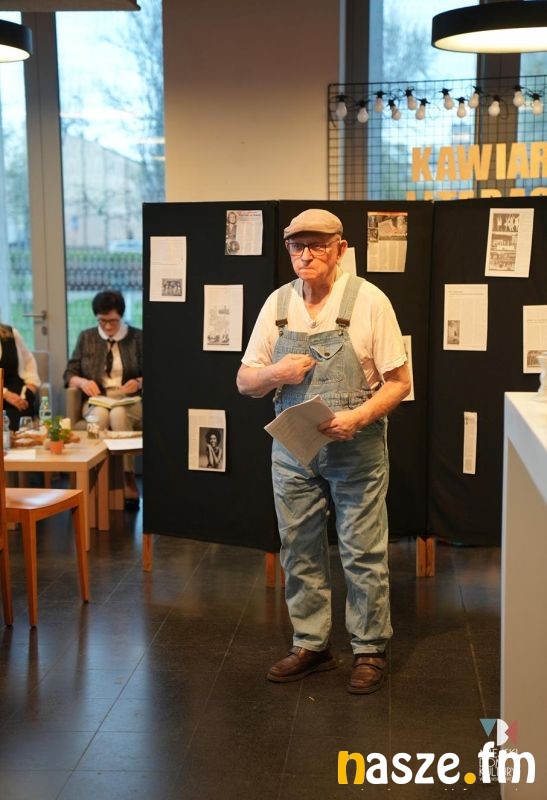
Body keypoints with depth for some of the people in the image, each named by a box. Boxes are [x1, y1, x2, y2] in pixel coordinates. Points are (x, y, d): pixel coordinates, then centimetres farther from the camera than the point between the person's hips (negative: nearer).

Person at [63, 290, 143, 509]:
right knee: (100, 415, -36)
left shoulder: (138, 337, 6)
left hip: (131, 402, -1)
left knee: (118, 414, -38)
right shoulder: (86, 337, 12)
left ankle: (128, 484, -34)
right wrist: (83, 382, -11)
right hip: (96, 402, 1)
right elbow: (69, 374, 11)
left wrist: (139, 383, -16)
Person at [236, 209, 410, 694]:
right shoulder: (277, 304, 4)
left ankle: (370, 650, 18)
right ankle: (311, 646, 26)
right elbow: (245, 382, 9)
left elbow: (399, 382, -6)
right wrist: (275, 373, -13)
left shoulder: (369, 301, -8)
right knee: (300, 555, 12)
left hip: (355, 452, -4)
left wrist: (358, 417, -22)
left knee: (364, 557, 3)